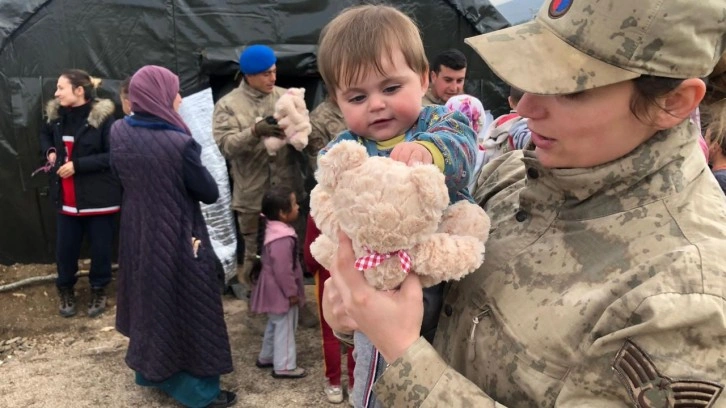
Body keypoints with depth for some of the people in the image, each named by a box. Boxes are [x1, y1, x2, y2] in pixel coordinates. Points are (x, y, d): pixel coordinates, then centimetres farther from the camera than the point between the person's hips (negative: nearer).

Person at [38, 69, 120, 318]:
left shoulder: (103, 117, -15)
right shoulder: (57, 115, 4)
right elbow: (45, 134, 26)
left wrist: (77, 165, -21)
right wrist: (49, 151, 5)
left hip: (99, 197, -5)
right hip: (67, 198, 5)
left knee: (100, 247, 8)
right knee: (64, 248, 11)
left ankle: (98, 291, 30)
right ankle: (65, 290, 34)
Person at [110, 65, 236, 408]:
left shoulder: (119, 132, -7)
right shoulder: (179, 143, -26)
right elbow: (210, 193, -15)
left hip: (137, 233, 7)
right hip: (177, 238, -6)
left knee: (149, 296, 24)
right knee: (187, 306, 8)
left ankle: (150, 369, 41)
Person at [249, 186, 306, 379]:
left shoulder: (271, 229, 3)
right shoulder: (282, 239, -31)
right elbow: (283, 270, -28)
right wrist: (292, 292, -18)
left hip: (274, 290, 10)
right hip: (280, 291, -10)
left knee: (275, 324, 23)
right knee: (284, 327, 3)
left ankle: (266, 357, 37)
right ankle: (284, 366, 15)